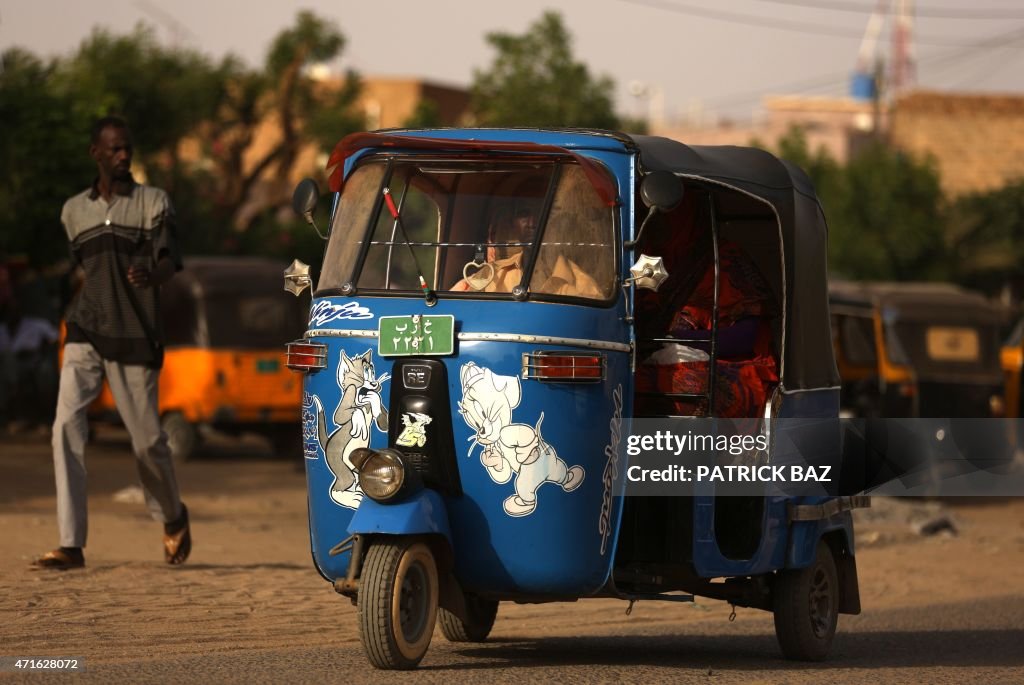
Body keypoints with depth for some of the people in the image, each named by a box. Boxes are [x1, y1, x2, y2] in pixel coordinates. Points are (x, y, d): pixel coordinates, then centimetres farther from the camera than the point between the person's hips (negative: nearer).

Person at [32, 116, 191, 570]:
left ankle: (172, 519, 33)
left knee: (147, 439, 2)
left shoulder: (153, 203, 0)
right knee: (66, 426, -15)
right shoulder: (74, 210, 11)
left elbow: (169, 260, -14)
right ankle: (71, 545, -16)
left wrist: (150, 276, -35)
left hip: (135, 337, -3)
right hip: (85, 336, 3)